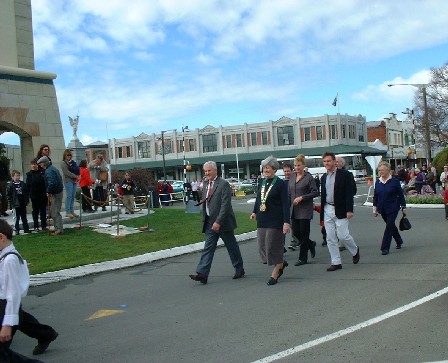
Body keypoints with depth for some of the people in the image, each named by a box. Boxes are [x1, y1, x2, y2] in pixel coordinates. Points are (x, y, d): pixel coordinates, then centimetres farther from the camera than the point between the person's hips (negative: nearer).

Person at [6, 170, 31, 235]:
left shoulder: (23, 184, 5)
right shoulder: (10, 185, -7)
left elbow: (26, 193, 11)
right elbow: (8, 195, -6)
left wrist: (27, 200, 5)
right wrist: (11, 202, -12)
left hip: (23, 203, 4)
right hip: (16, 204, -4)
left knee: (24, 217, 12)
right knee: (17, 217, 2)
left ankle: (26, 228, 19)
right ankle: (17, 229, 11)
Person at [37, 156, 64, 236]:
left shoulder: (49, 171, -17)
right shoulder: (53, 168, 15)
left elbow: (52, 183, -29)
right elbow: (60, 178, 23)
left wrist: (48, 192, -15)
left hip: (55, 193, -10)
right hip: (58, 191, 10)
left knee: (55, 213, -6)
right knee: (52, 212, 17)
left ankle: (59, 230, -3)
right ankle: (58, 228, 22)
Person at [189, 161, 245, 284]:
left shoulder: (224, 184, -13)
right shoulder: (205, 185, 11)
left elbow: (225, 205, -20)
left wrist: (218, 222, -25)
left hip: (222, 222, -6)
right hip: (210, 222, 6)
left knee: (232, 247, 8)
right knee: (208, 247, 0)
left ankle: (239, 270, 23)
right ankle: (202, 274, -5)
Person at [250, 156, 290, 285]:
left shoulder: (280, 184, -9)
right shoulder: (263, 182, 9)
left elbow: (285, 204, -13)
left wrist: (286, 222, -19)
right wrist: (255, 211, 14)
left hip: (275, 220, -7)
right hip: (262, 220, 7)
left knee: (274, 246, 0)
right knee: (262, 246, 7)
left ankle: (275, 274, 15)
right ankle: (281, 263, 29)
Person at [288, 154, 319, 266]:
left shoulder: (309, 177, -7)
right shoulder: (292, 177, 10)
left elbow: (315, 192, -10)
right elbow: (289, 193, 15)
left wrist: (302, 197, -18)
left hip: (305, 210, -6)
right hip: (294, 210, 6)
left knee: (303, 233, -1)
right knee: (295, 232, 6)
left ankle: (302, 258, 9)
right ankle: (311, 244, 33)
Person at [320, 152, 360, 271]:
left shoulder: (345, 174, -5)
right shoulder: (324, 177, 13)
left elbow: (349, 193, -8)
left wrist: (349, 210, -15)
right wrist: (322, 214, 14)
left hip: (340, 211, -5)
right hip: (327, 210, 5)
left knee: (342, 235, -6)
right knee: (330, 238, 4)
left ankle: (355, 250, 23)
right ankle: (336, 262, 12)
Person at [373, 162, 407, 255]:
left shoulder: (394, 181, -8)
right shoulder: (378, 182, 4)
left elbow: (400, 195, -4)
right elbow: (375, 196, 11)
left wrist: (403, 207, -3)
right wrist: (375, 207, 7)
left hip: (393, 208, -5)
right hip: (382, 209, 5)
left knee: (389, 226, -8)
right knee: (391, 226, 17)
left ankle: (385, 248, -6)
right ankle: (399, 241, 37)